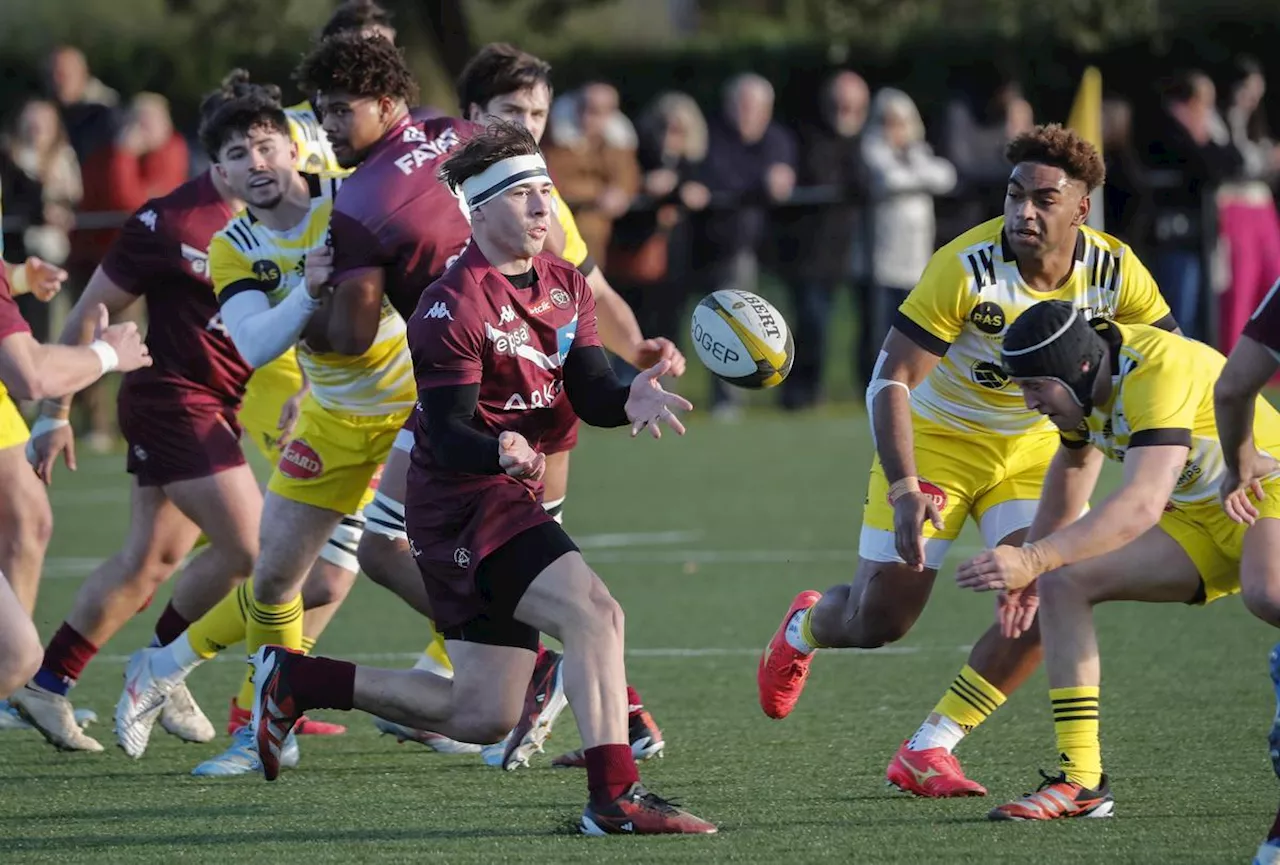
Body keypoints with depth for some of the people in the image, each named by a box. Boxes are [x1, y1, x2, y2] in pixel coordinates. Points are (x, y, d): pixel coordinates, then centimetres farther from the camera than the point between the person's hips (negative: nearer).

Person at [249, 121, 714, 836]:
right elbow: (447, 433, -18)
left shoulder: (566, 284, 10)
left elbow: (588, 388, 2)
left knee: (482, 717, 10)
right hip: (464, 502, -9)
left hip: (514, 502, 9)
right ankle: (615, 797, -31)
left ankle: (293, 679, 22)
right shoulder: (453, 306, -15)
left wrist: (632, 400, -20)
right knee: (596, 612, -27)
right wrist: (503, 451, -39)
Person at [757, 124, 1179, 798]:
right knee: (877, 621, -3)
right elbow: (890, 382, -27)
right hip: (937, 440, -3)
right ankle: (806, 627, 37)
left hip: (1035, 447, 3)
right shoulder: (966, 268, -28)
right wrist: (905, 492, -37)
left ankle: (927, 752, -5)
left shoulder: (1114, 272, -16)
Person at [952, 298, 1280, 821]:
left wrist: (1034, 561, -49)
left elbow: (1142, 504, -41)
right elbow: (1074, 463, 22)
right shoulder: (1085, 380, -1)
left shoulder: (1157, 373, -29)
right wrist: (1032, 571, 27)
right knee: (1062, 585, -5)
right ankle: (1081, 782, -6)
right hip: (1196, 518, 9)